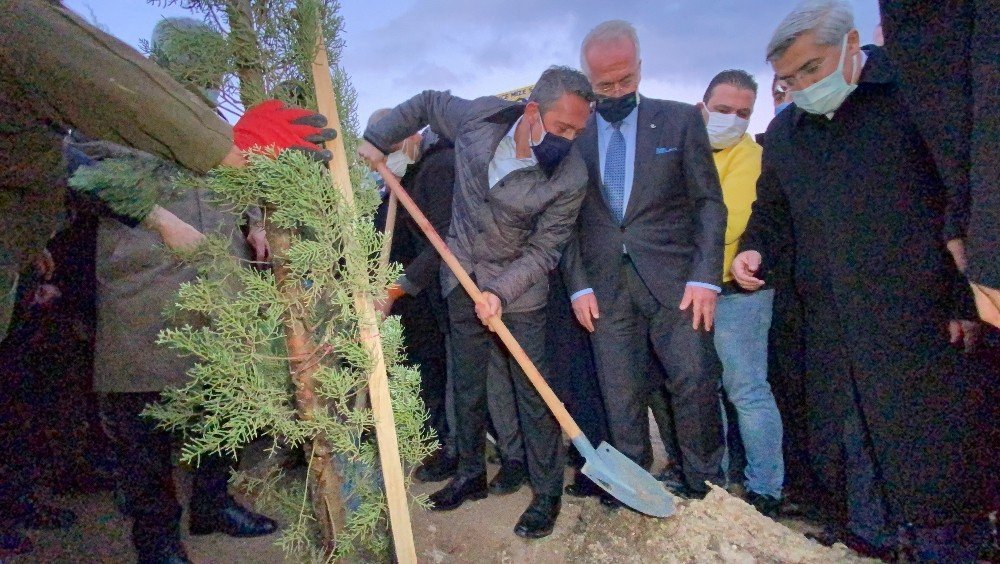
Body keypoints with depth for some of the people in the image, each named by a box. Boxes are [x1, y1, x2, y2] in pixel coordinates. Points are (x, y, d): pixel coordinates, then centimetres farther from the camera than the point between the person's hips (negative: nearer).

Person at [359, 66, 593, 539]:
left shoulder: (570, 177, -21)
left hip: (519, 287, -3)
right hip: (463, 278, 4)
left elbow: (543, 250, -15)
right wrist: (377, 139, 6)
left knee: (532, 391, -1)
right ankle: (471, 475, 32)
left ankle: (548, 494, 16)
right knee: (466, 384, 14)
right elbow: (425, 104, 7)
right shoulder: (479, 116, -14)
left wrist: (500, 292, -25)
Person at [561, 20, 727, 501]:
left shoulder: (680, 120, 5)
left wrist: (705, 276, -8)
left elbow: (708, 202, 2)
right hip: (605, 287, 1)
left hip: (673, 278, -1)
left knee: (696, 381, -3)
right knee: (620, 396, 5)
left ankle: (705, 488, 16)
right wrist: (578, 285, -1)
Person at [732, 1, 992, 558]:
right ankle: (871, 542, 28)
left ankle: (944, 547, 19)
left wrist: (967, 301, -11)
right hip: (832, 333, 6)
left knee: (931, 460, 2)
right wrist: (755, 251, 1)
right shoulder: (784, 131, 13)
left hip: (922, 322, -5)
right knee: (852, 451, 13)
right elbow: (773, 211, 23)